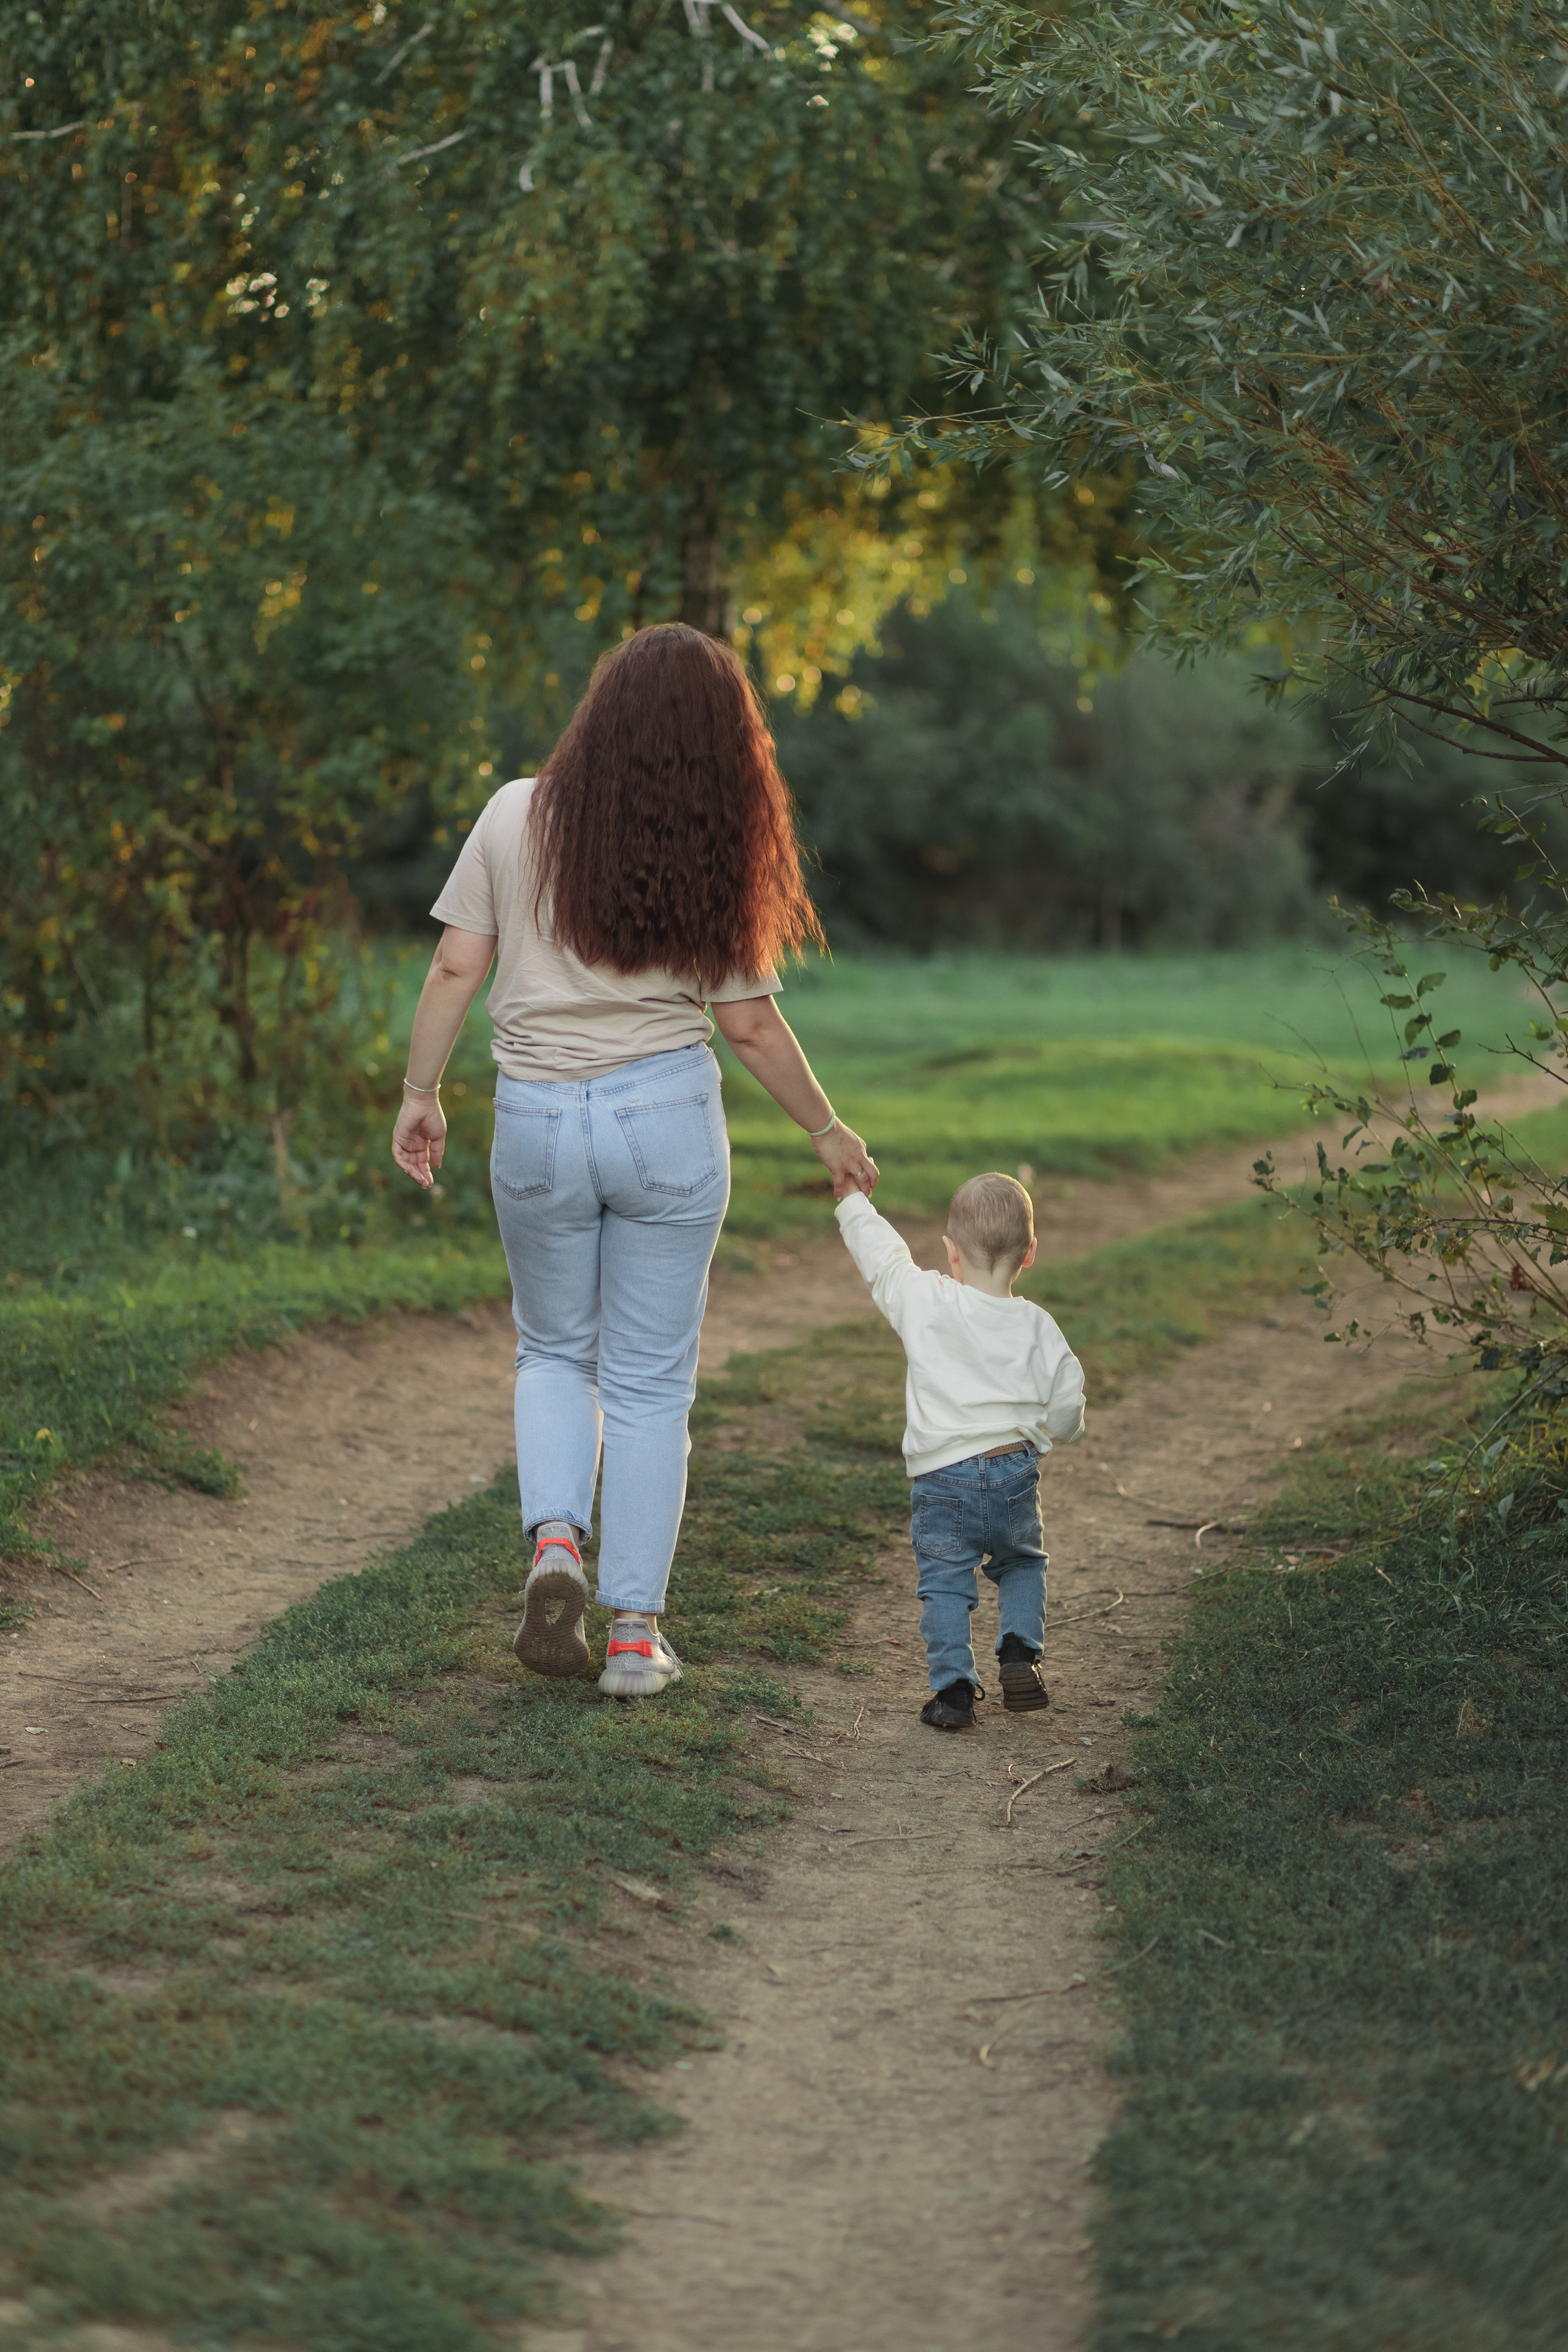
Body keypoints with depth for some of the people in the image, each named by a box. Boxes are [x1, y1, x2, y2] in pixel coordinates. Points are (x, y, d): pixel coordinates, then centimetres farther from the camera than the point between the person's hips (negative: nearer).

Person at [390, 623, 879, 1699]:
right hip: (670, 1121, -1)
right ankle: (635, 1631, 8)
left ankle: (555, 1540, -3)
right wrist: (829, 1133, 12)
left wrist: (422, 1095, 9)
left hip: (538, 1118, 1)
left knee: (554, 1352, 21)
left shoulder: (517, 816, -4)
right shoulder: (714, 856, -5)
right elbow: (750, 1023, -1)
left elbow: (457, 970, -3)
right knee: (651, 1382, 8)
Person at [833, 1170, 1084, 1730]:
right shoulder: (1038, 1329, -2)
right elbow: (1066, 1411, 3)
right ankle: (1019, 1651, 7)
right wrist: (1049, 1432, 26)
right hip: (1016, 1475, 2)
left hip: (942, 1481, -2)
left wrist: (852, 1200, 21)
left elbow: (881, 1256, 6)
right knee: (1021, 1564, 24)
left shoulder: (925, 1302, -8)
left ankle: (954, 1687, -2)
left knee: (944, 1582, 7)